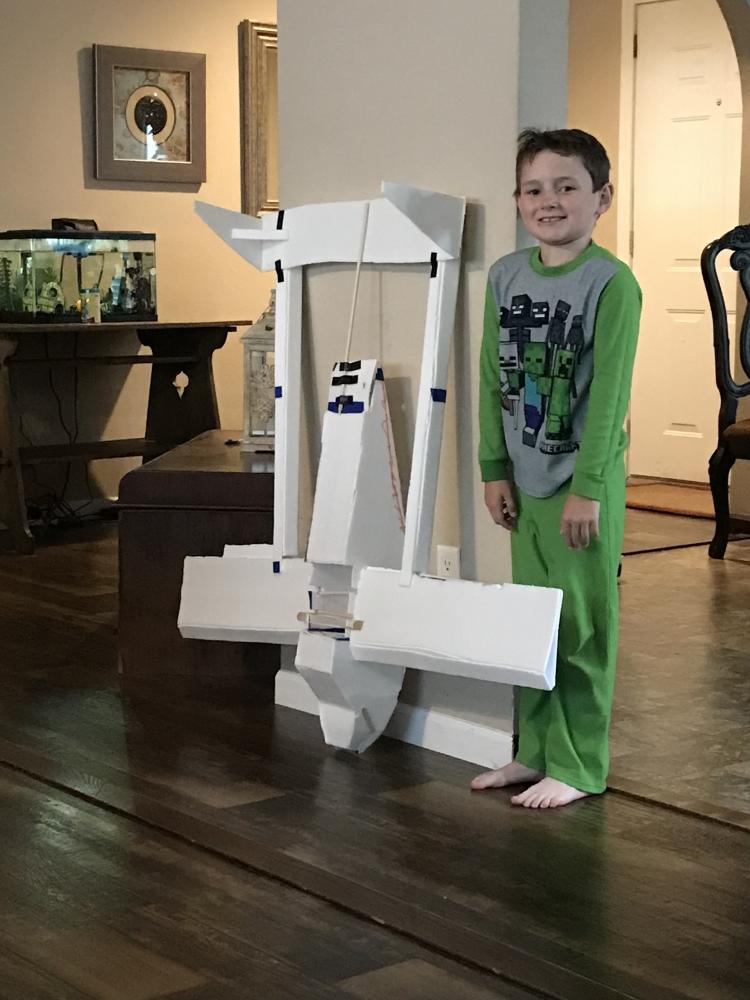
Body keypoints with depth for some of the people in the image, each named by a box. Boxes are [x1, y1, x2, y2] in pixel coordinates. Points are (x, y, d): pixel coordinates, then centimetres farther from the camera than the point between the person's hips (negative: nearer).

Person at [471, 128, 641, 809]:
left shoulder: (611, 282, -12)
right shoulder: (505, 276, 5)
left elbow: (610, 391, -14)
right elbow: (494, 379, 9)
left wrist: (587, 488, -16)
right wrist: (494, 470, 7)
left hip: (585, 479, -5)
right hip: (525, 480, 6)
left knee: (582, 626, 2)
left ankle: (579, 767, 14)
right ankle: (535, 751, 26)